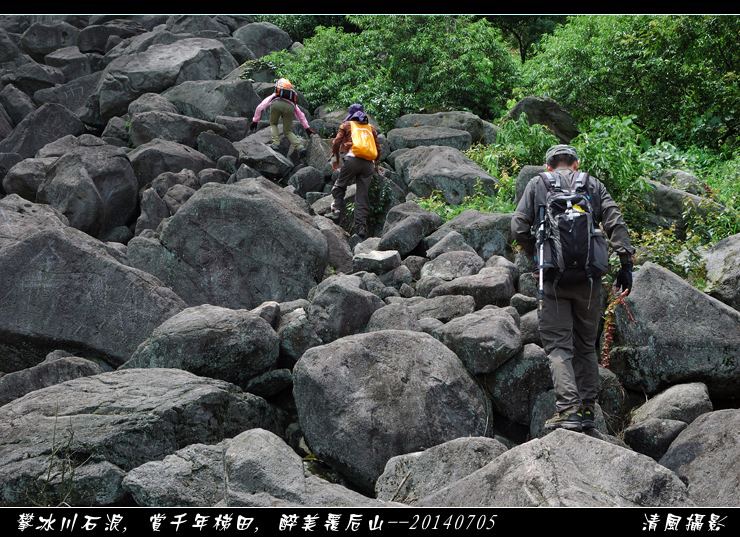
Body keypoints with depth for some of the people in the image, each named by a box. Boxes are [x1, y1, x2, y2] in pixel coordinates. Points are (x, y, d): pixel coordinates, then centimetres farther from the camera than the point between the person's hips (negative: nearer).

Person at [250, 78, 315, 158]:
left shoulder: (273, 96, 40)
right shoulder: (292, 101, 43)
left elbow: (260, 107, 33)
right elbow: (301, 115, 45)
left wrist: (255, 121, 37)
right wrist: (307, 128, 49)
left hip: (276, 104, -2)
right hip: (290, 107, 2)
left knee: (273, 124, 24)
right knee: (288, 131, 13)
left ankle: (276, 143, 1)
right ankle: (300, 147, -9)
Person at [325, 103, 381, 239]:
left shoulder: (346, 125, 14)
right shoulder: (371, 127, 24)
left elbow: (337, 142, 7)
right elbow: (378, 148, 21)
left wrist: (334, 158, 18)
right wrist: (376, 164, 31)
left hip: (352, 159, -3)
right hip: (368, 163, 3)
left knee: (339, 186, 13)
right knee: (363, 194, 2)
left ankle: (336, 210, -2)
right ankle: (361, 226, -5)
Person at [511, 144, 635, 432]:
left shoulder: (537, 184, 10)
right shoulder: (593, 185, 14)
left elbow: (519, 228, 1)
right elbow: (616, 224, 1)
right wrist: (626, 263, 1)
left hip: (554, 278, -2)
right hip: (588, 278, 2)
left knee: (558, 346, -1)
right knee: (586, 345, 15)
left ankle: (568, 409, -16)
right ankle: (587, 409, 14)